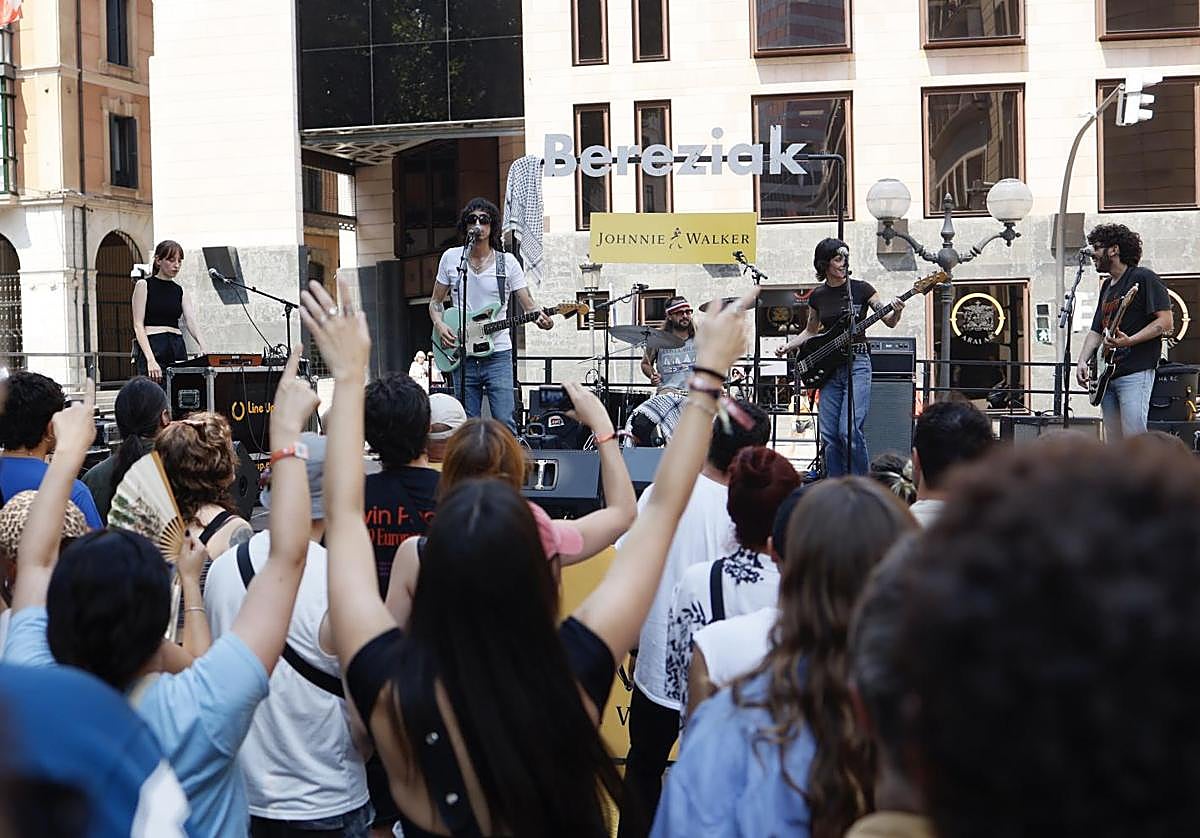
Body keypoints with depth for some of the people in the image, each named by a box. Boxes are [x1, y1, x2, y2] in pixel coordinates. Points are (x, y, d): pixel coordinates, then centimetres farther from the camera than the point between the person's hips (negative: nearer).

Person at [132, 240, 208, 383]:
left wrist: (203, 347, -19)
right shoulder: (143, 285, 1)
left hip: (177, 349, 5)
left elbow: (191, 322, 1)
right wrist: (150, 359, -19)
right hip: (151, 347, -5)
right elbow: (138, 325, -6)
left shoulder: (180, 291, 14)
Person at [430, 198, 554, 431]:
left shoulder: (507, 262, 1)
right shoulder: (450, 258, 7)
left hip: (497, 353, -2)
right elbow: (435, 301, 15)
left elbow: (528, 303, -1)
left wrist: (540, 317, -24)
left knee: (505, 423, -8)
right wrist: (439, 325, -6)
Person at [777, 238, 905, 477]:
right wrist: (788, 346, 9)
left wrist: (896, 312, -21)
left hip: (857, 363, -4)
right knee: (828, 435, 1)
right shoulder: (817, 296, 10)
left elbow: (889, 321, 0)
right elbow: (811, 331, 24)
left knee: (849, 431, -16)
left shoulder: (861, 289, 0)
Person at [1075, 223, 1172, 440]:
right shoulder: (1107, 285, 21)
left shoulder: (1143, 278, -4)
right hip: (1107, 375, 9)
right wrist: (1082, 362, 8)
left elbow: (1166, 322, -11)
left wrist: (1129, 341, -21)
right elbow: (1096, 331, 23)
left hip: (1135, 372, -9)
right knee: (1114, 442, 7)